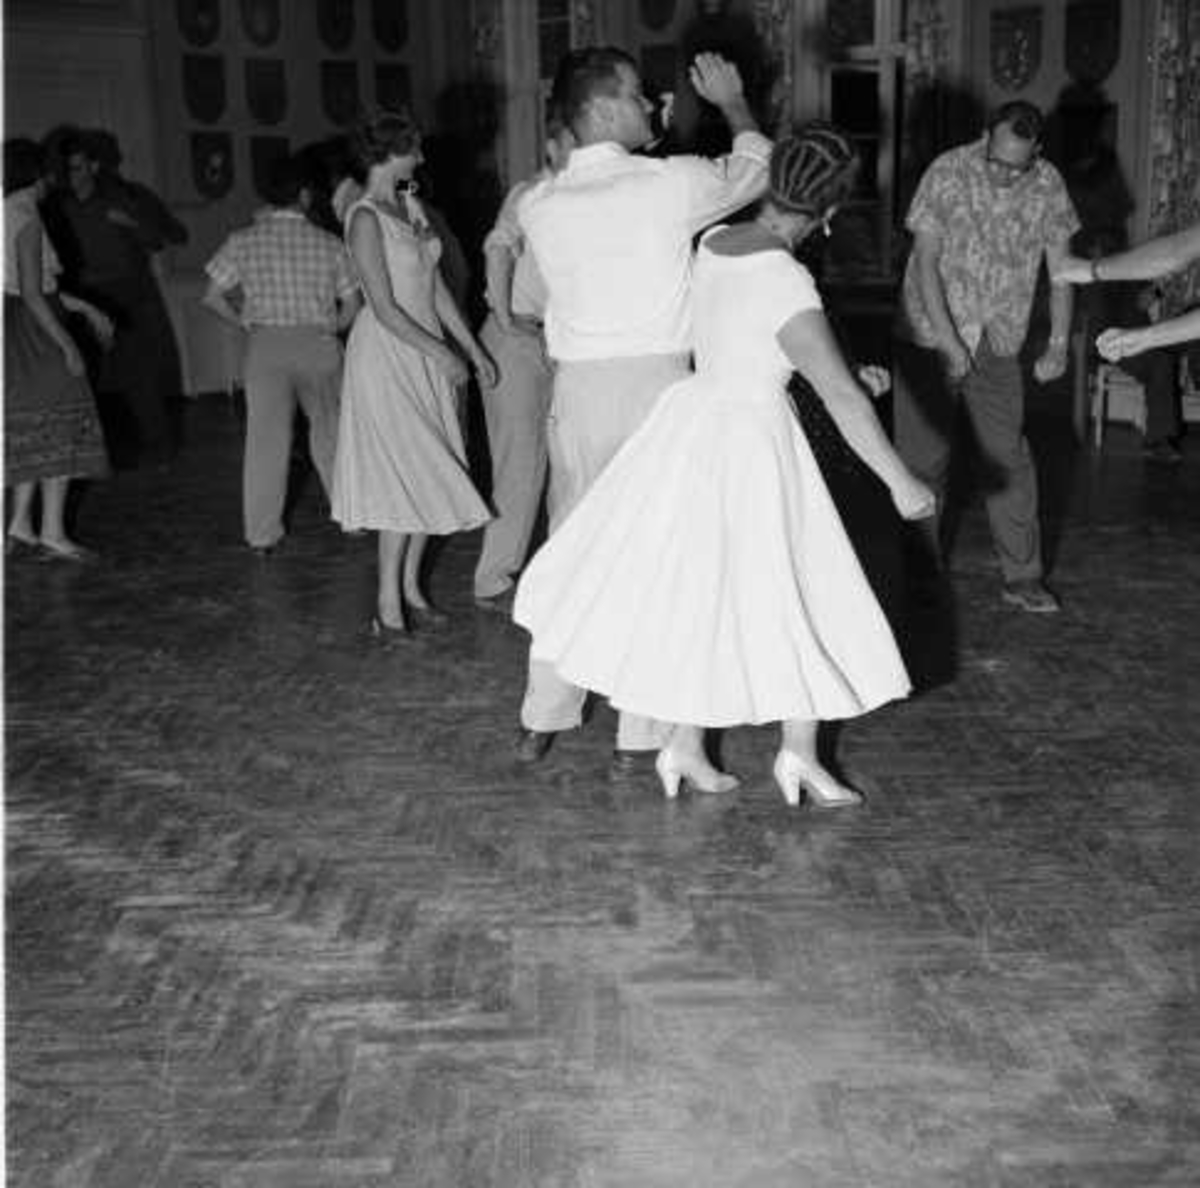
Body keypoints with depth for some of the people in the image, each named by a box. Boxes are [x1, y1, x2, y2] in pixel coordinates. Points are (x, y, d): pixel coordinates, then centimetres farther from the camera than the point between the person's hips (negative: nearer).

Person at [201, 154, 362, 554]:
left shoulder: (243, 241, 1)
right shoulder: (329, 244, 0)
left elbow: (213, 297, 1)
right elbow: (353, 305, 3)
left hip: (266, 343, 0)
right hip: (318, 343, 0)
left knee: (265, 438, 4)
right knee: (329, 431, 15)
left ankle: (262, 535, 9)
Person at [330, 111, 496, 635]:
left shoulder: (410, 206, 12)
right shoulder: (365, 218, -13)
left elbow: (435, 287, 15)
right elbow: (384, 308, -17)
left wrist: (473, 349, 14)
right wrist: (440, 353, -17)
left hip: (426, 352, 8)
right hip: (386, 355, -8)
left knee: (428, 474, 8)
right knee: (405, 476, -8)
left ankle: (410, 586, 18)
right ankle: (388, 603, 0)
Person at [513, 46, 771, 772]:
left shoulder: (539, 207, 4)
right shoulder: (672, 182, -6)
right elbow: (758, 170, 13)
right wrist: (734, 103, 30)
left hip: (578, 388, 4)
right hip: (658, 384, -4)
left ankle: (542, 722, 23)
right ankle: (639, 736, 10)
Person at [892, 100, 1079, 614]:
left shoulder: (1048, 186, -3)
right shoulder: (948, 173, -13)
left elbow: (1060, 267, 5)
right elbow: (926, 259, -13)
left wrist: (1058, 343, -1)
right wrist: (948, 339, -18)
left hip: (998, 343, 2)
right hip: (929, 336, -2)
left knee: (1010, 458, 0)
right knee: (922, 457, 2)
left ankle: (1023, 577, 9)